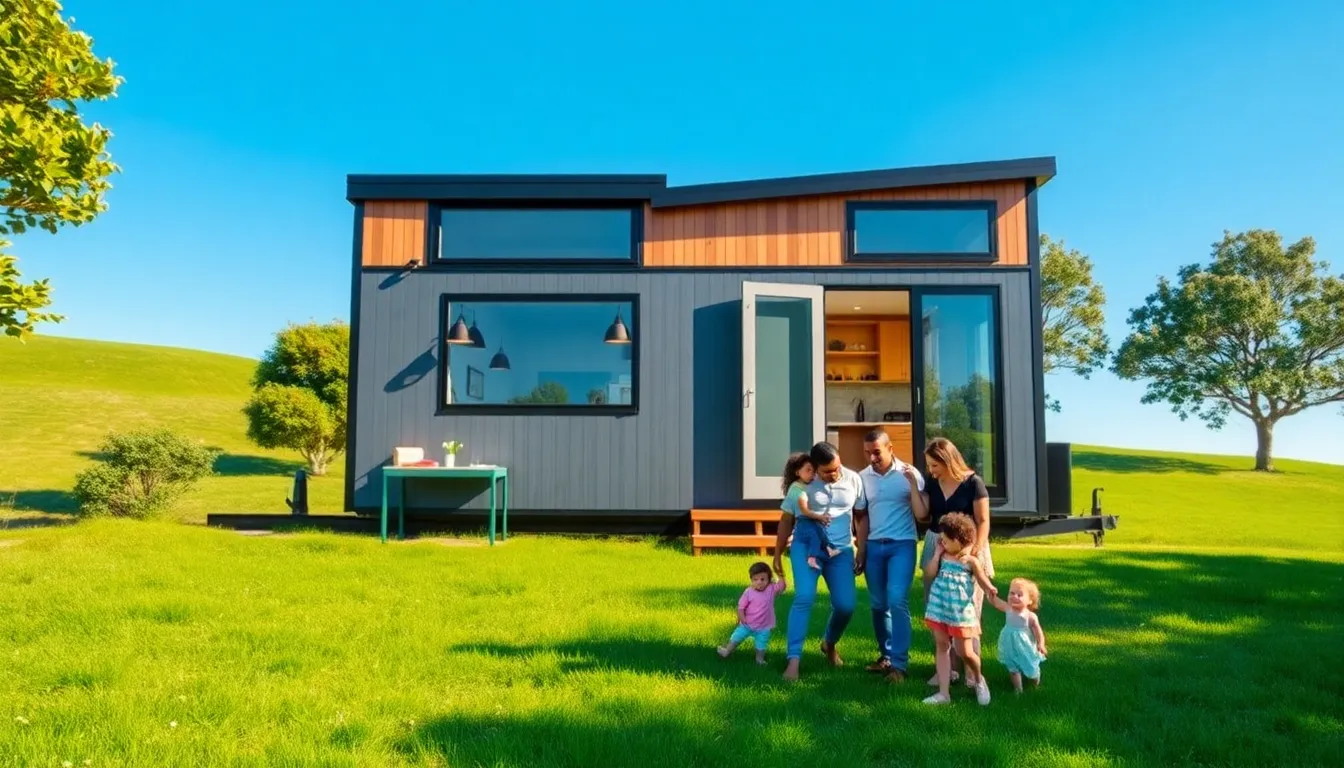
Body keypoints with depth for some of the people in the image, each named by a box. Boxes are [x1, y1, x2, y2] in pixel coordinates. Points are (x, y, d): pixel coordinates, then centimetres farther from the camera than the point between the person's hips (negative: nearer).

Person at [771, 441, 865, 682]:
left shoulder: (853, 479, -2)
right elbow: (786, 520, 0)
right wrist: (777, 555, 1)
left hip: (841, 550, 3)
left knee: (846, 605, -2)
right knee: (804, 598, -20)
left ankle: (829, 644, 30)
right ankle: (794, 660, -18)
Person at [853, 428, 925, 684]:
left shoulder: (909, 473, -7)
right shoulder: (863, 477, 5)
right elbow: (863, 516, 11)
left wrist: (912, 482, -22)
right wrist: (861, 550, 9)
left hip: (902, 544, -4)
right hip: (874, 545, 4)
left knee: (897, 600, -14)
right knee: (878, 604, 11)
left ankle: (899, 664, -8)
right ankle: (886, 655, 27)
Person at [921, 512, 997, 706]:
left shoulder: (971, 561, -10)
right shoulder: (943, 557, 2)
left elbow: (984, 582, -5)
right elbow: (929, 576, -4)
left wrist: (991, 589, -28)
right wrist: (936, 554, -7)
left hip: (961, 612, -4)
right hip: (939, 609, 4)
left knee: (966, 653, 2)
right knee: (942, 647, 6)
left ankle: (978, 680, 34)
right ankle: (943, 693, 10)